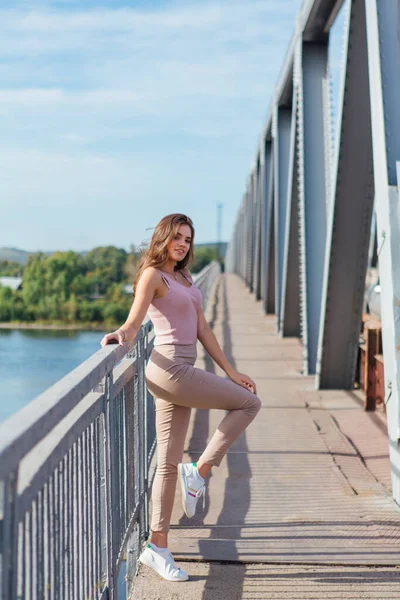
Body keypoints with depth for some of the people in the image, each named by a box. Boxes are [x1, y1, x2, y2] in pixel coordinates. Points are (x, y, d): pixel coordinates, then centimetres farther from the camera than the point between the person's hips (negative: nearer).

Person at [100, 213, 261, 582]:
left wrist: (230, 371, 14)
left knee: (169, 462, 7)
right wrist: (120, 336, -41)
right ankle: (199, 472, 0)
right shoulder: (152, 275, -5)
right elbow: (134, 322, -18)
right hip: (170, 368, -8)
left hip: (182, 371, 8)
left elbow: (202, 329, 18)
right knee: (249, 403, -5)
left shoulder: (184, 279, 20)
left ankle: (157, 546, 12)